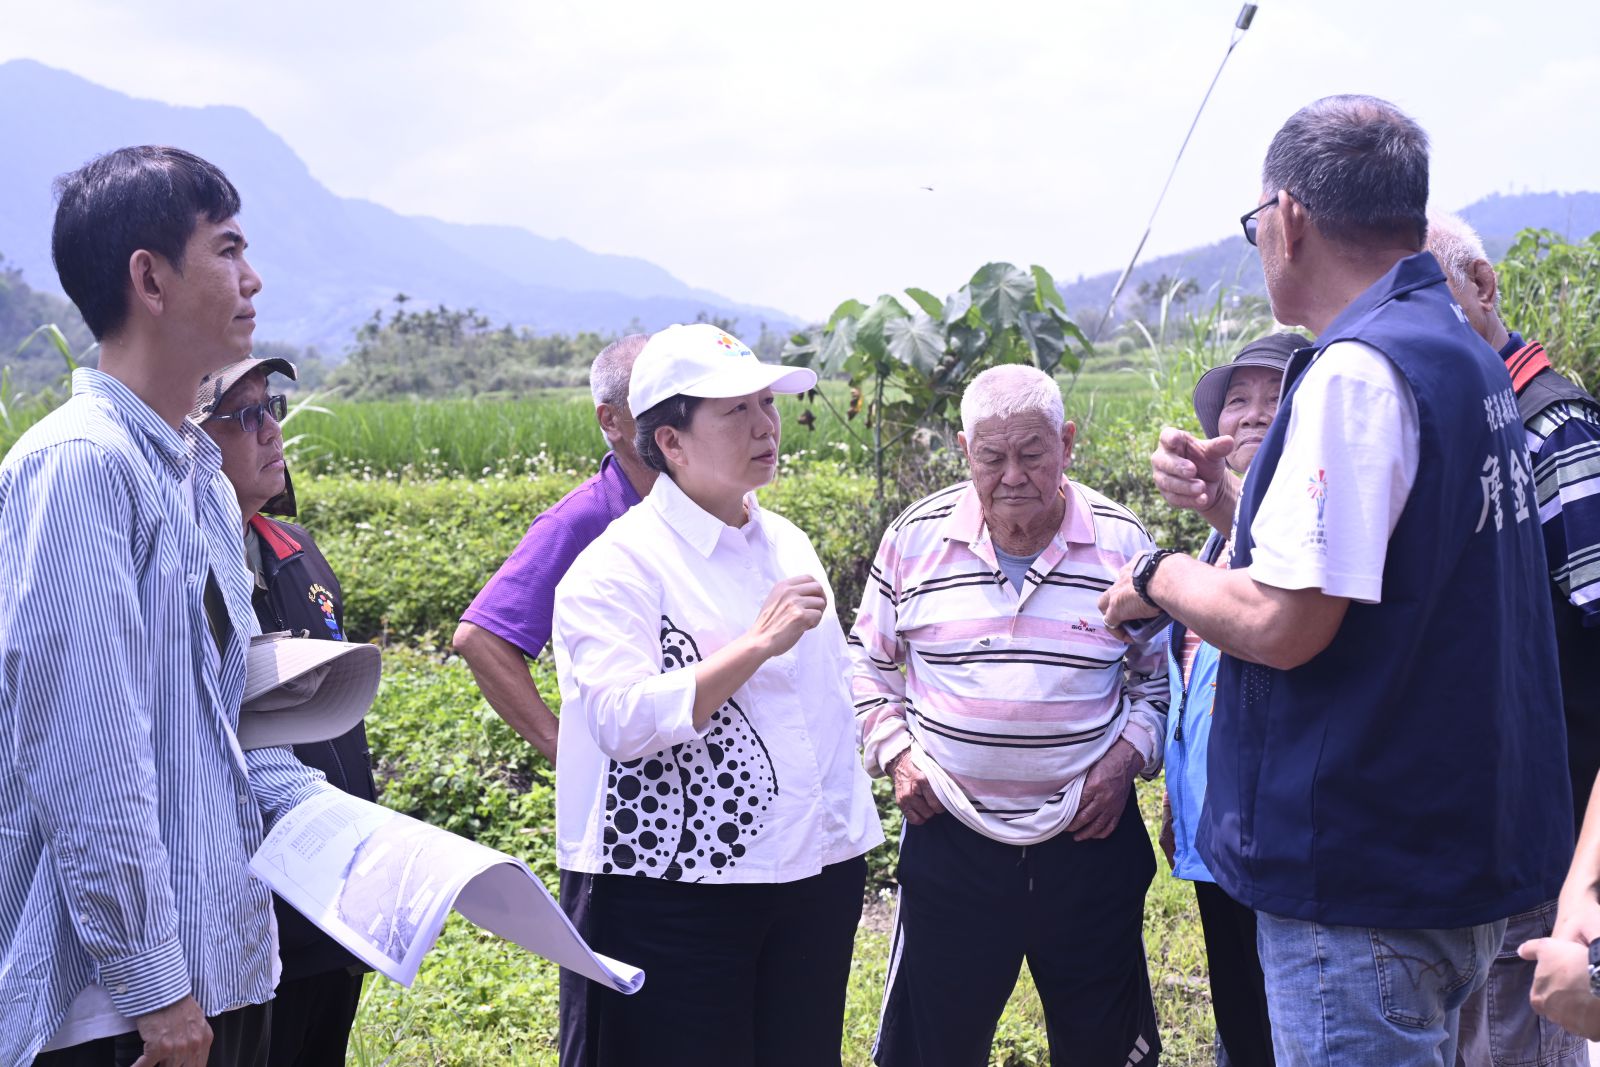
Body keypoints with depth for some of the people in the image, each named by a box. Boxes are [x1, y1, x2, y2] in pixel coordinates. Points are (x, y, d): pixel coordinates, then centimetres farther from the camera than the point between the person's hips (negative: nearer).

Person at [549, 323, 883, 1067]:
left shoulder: (788, 545, 11)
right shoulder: (620, 564, -11)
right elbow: (623, 720, -23)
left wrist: (850, 833, 20)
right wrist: (760, 643, -24)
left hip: (816, 871, 7)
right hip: (674, 888, -6)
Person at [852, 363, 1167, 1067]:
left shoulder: (1121, 541, -2)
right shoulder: (915, 538, -2)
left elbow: (1157, 672, 9)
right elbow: (868, 662, 11)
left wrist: (1125, 760, -5)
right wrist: (895, 755, -1)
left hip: (1088, 836, 0)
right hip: (949, 834, 0)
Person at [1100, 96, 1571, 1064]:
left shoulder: (1358, 372, -20)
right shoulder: (1467, 359, 11)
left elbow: (1284, 623, -25)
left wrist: (1160, 576, -7)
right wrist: (1233, 501, 11)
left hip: (1367, 878, -10)